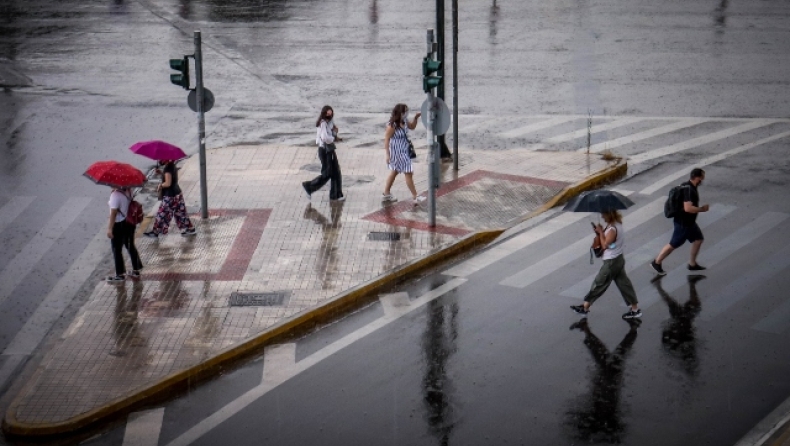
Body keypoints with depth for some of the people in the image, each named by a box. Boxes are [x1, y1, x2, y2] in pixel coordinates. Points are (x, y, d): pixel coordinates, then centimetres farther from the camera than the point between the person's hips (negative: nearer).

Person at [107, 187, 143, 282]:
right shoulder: (128, 191, -1)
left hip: (119, 225, -8)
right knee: (130, 246, 20)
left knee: (117, 250, 6)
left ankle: (120, 274, 12)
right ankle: (136, 270, 29)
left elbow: (113, 213, -23)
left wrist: (110, 228, -18)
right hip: (129, 223, 8)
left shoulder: (115, 195, -24)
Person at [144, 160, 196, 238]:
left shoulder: (167, 169, -22)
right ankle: (190, 229, 20)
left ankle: (155, 232, 14)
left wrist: (160, 185, -8)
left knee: (162, 214, 4)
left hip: (170, 196, -9)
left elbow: (168, 183, -26)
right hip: (177, 194, 9)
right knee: (180, 213, 16)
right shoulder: (173, 166, 5)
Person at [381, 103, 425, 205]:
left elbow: (412, 127, 19)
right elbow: (386, 140, -20)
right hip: (397, 153, -9)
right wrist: (388, 155, -20)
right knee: (408, 173, -4)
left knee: (394, 172, 19)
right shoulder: (392, 126, -24)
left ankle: (386, 194, 31)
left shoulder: (404, 121, -1)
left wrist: (416, 117, 1)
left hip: (404, 151, 9)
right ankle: (415, 197, 4)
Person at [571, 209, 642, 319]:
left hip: (611, 262, -9)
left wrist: (600, 232, -16)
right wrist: (601, 232, -5)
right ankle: (635, 309, 18)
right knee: (623, 283, 14)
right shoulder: (617, 224, 3)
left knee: (599, 284, 4)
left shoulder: (612, 229, -26)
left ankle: (585, 307, 16)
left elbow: (605, 244, -24)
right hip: (618, 259, 9)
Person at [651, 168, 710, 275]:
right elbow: (688, 208, -35)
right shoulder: (689, 190, -29)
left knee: (698, 239, 16)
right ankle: (656, 262, 18)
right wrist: (702, 209, -22)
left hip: (689, 222, 10)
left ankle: (692, 264, 28)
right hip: (683, 223, -10)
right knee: (673, 244, 3)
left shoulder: (689, 187, 3)